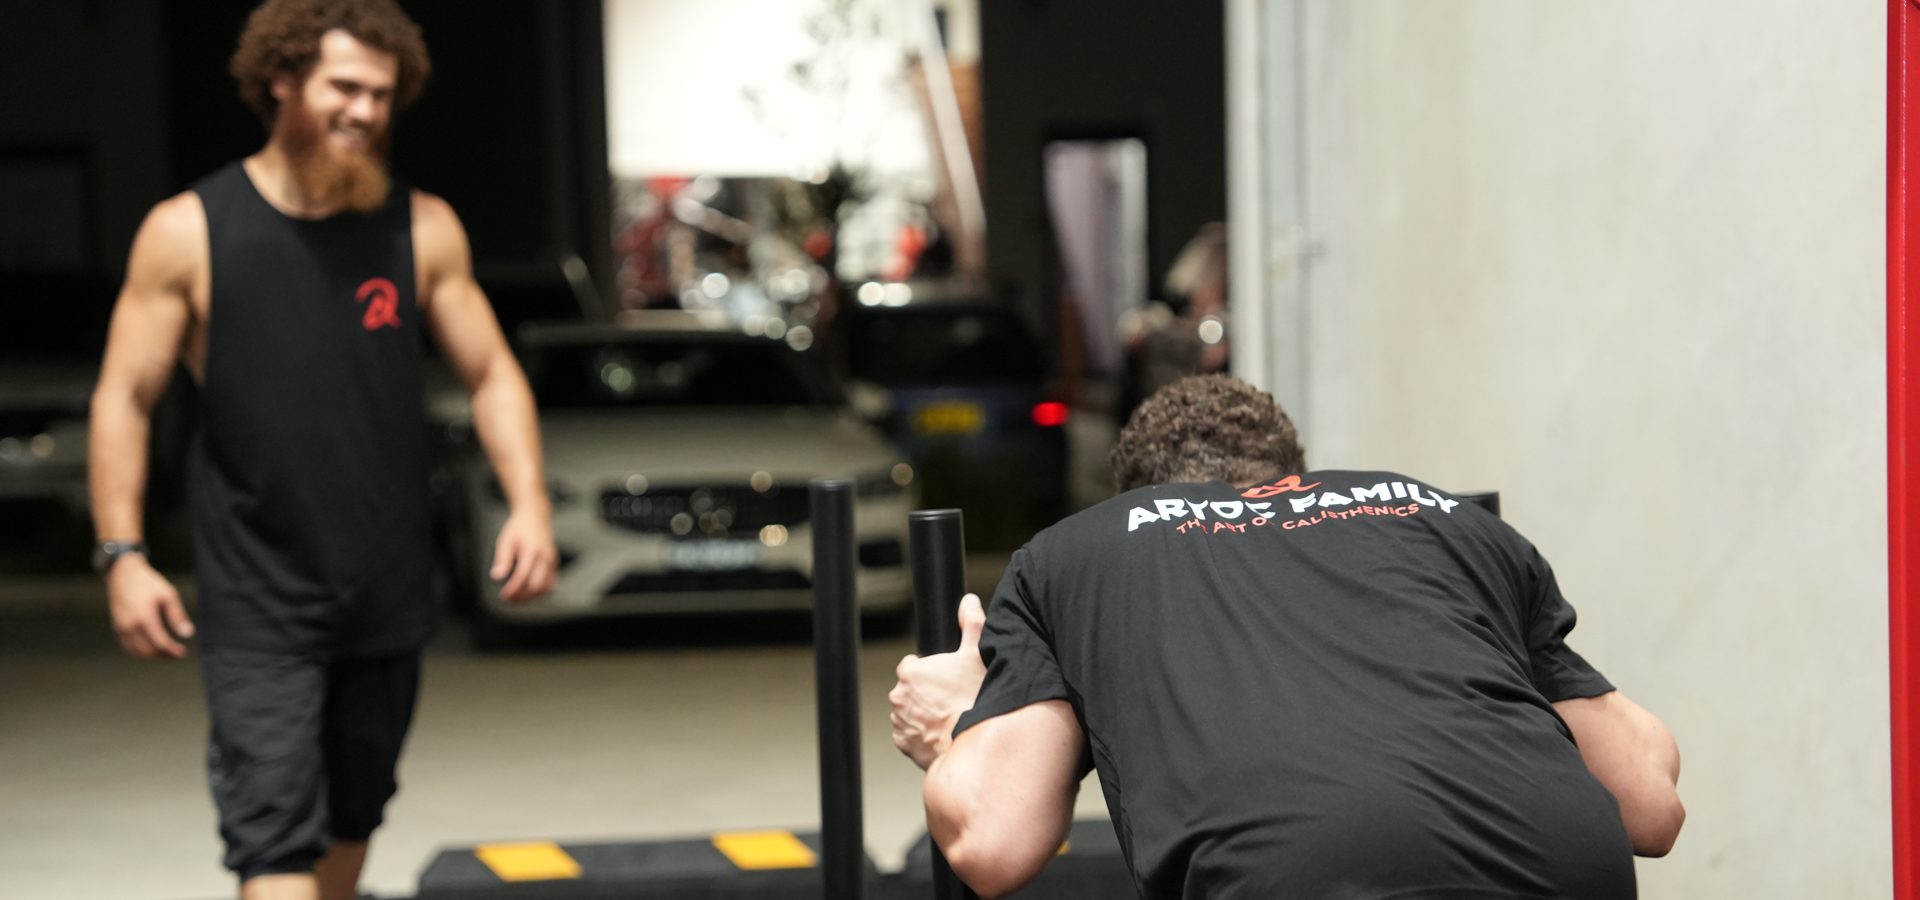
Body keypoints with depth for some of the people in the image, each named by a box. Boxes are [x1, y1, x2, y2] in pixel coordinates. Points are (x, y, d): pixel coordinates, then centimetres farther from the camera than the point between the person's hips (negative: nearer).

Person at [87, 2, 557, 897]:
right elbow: (124, 397, -2)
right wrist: (122, 555, -11)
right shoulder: (188, 233, -5)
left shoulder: (421, 229, 2)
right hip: (258, 607, -4)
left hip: (388, 595, 4)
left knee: (351, 820, 19)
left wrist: (529, 502, -9)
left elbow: (490, 373, 6)